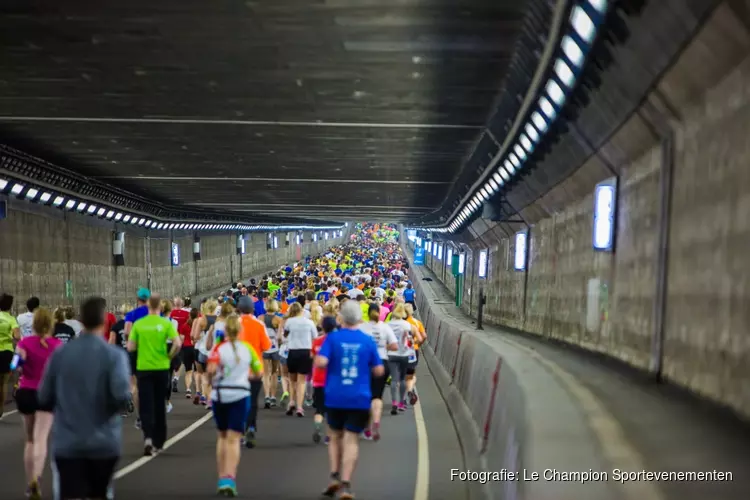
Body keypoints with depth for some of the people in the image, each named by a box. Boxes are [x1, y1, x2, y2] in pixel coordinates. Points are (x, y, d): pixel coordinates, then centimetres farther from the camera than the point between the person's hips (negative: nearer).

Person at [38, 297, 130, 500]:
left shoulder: (59, 354, 0)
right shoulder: (114, 355, -9)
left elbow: (44, 399, 5)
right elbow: (122, 396, -20)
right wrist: (109, 409, 2)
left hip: (67, 444, 1)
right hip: (104, 443, -1)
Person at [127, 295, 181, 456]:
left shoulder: (138, 324, -3)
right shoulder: (166, 323, -6)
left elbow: (130, 347, -1)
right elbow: (177, 344, -15)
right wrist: (170, 357, 2)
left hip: (143, 368, 0)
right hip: (161, 368, 0)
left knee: (146, 405, 1)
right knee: (160, 405, 13)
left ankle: (148, 438, -21)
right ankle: (158, 442, 22)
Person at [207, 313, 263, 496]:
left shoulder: (220, 348, -4)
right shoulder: (247, 348, 2)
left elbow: (211, 369, -20)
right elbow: (259, 373, 7)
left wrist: (212, 376, 0)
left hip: (219, 394, 0)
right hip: (240, 395, 0)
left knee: (222, 436, 18)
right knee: (233, 439, -2)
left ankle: (222, 478, 21)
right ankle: (229, 479, -15)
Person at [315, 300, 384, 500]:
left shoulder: (333, 338, -3)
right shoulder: (368, 340, 0)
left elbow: (320, 362, -15)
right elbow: (379, 371, 4)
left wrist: (317, 358, 7)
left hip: (335, 397, 0)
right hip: (359, 399, 0)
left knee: (335, 436, 18)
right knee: (351, 440, 2)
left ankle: (335, 476, 7)